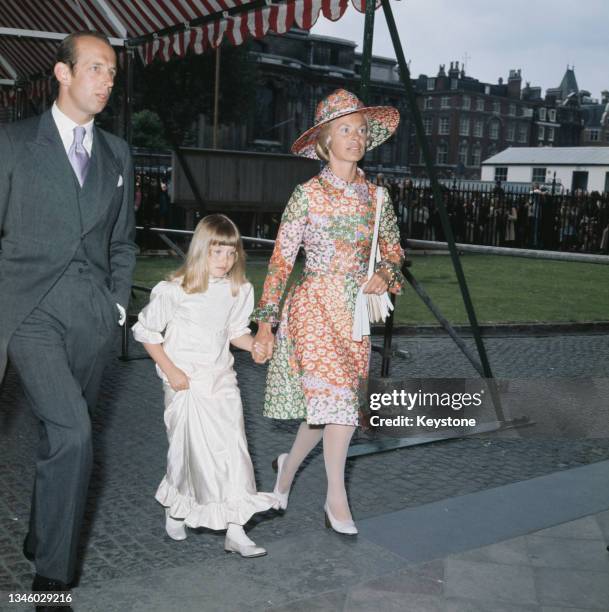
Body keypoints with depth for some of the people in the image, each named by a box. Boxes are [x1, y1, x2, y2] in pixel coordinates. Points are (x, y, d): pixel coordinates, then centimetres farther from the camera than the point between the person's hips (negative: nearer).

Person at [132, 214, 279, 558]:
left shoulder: (240, 290, 0)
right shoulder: (175, 291, -14)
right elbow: (146, 331, -5)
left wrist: (252, 344, -7)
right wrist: (170, 371, -10)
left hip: (221, 378, 4)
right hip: (185, 381, -4)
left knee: (233, 447, -2)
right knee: (195, 450, -2)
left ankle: (235, 531, 4)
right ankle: (175, 510, 28)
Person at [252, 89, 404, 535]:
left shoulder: (376, 194, 7)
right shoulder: (308, 194, -5)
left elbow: (393, 250, 17)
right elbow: (281, 259, -5)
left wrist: (385, 276, -7)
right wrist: (265, 322, -6)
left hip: (356, 311, 5)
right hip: (316, 304, -4)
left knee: (326, 402, 9)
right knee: (339, 397, -12)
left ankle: (289, 465, 36)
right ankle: (336, 498, 5)